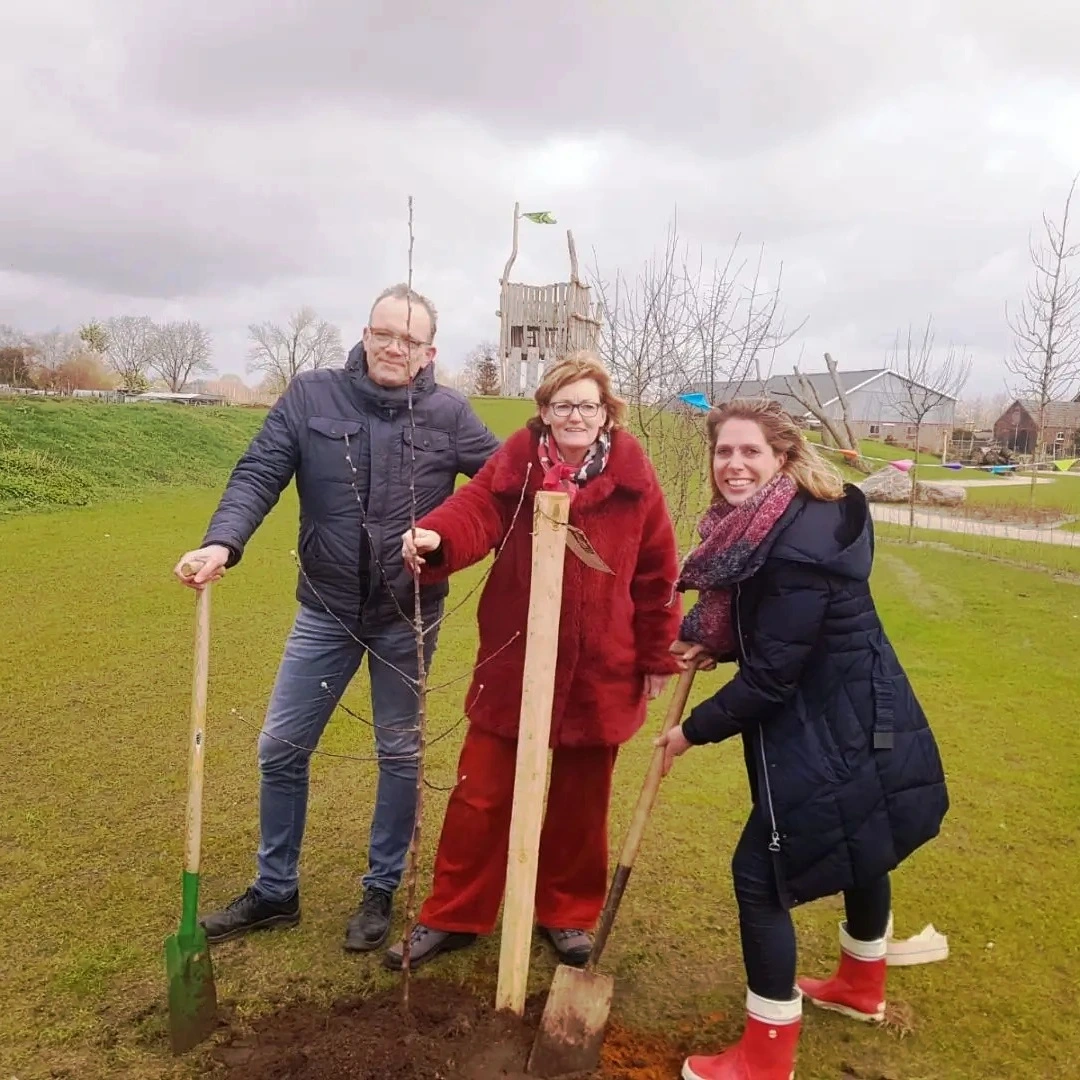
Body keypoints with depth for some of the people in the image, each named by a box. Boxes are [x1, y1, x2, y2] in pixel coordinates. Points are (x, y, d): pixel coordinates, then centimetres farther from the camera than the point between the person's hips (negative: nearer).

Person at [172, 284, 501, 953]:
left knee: (400, 754, 12)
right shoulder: (311, 396, -4)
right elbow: (259, 475, -10)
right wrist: (222, 543, -27)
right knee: (282, 748, 10)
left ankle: (382, 891, 33)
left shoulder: (449, 414, -5)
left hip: (408, 617, -1)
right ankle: (275, 892, 32)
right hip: (327, 610, 2)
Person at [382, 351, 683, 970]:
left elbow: (658, 570, 1)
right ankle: (453, 916, 28)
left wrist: (660, 656, 2)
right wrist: (435, 538, -44)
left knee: (580, 803, 16)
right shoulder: (514, 465, -3)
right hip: (513, 663, 0)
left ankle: (568, 914, 38)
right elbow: (475, 510, -21)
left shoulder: (633, 475, -3)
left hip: (600, 671, 1)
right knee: (481, 796, 7)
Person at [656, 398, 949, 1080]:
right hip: (855, 721, 10)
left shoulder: (799, 545, -29)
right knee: (859, 851, 27)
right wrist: (714, 644, -2)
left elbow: (770, 677, -25)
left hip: (839, 736, -10)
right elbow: (771, 629, 15)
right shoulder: (763, 526, 1)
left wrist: (694, 731, -13)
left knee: (760, 873, -3)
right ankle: (862, 988, 52)